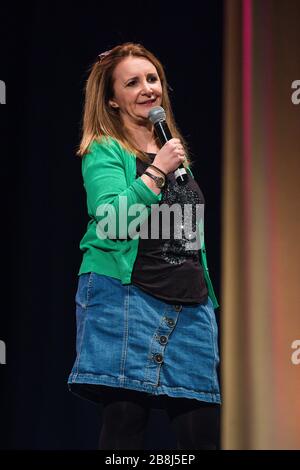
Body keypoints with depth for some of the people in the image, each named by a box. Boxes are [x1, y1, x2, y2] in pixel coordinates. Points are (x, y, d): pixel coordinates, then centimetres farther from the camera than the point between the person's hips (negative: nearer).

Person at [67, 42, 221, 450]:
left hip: (190, 305, 6)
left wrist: (209, 299, 24)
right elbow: (110, 222, -16)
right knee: (125, 424, -10)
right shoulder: (104, 152, 1)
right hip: (126, 297, -6)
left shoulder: (172, 150, 21)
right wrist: (157, 172, -15)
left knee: (204, 428, -2)